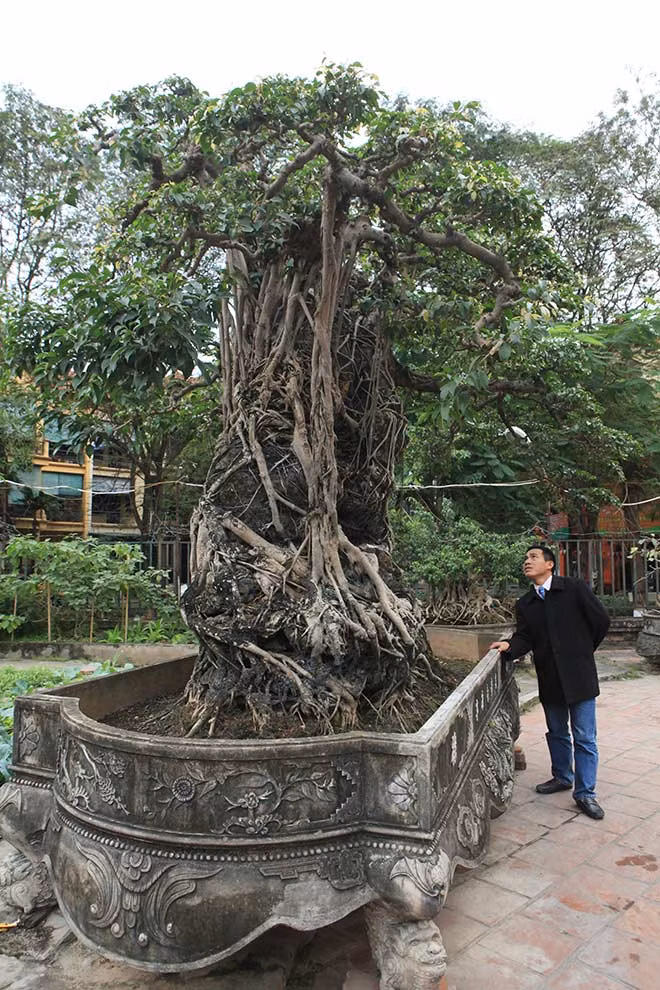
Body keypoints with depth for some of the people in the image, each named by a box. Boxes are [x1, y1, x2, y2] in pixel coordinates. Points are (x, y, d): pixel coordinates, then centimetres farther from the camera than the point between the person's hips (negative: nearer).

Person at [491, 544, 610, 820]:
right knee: (557, 733, 19)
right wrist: (509, 645, -24)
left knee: (584, 738, 2)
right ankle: (562, 777, 38)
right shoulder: (524, 604, 4)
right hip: (549, 678, 4)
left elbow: (601, 620, -1)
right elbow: (524, 638, -3)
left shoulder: (575, 588, -7)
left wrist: (581, 651, 6)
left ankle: (585, 793, 14)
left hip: (579, 676, -4)